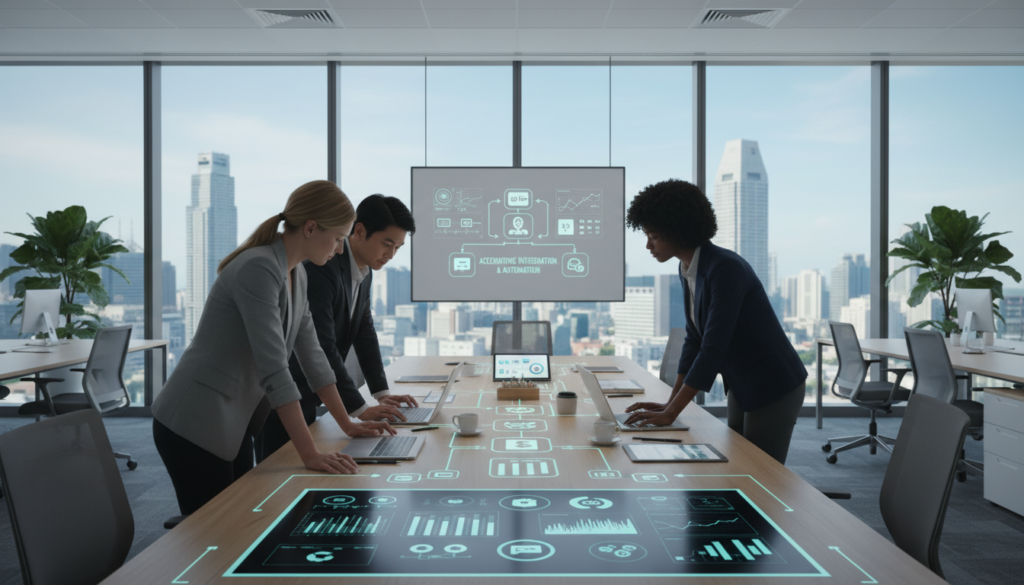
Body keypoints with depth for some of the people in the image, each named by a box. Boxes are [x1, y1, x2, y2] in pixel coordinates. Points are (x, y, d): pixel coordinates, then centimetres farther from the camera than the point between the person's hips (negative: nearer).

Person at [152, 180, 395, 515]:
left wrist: (347, 425, 11)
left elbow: (310, 352, 11)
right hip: (194, 426, -9)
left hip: (234, 424, 9)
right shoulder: (259, 270, -23)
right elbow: (274, 368, -28)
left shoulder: (296, 274, 6)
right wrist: (310, 454, -29)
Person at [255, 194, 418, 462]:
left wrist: (382, 393, 5)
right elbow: (322, 347, -29)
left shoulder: (364, 273, 4)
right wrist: (360, 409, -27)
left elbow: (365, 333, 10)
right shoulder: (321, 269, -26)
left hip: (307, 395, 9)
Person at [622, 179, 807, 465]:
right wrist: (670, 403, 2)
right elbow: (694, 340, 8)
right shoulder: (688, 270, 2)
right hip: (742, 388, 9)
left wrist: (670, 413, -27)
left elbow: (713, 348, -29)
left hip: (774, 388, -8)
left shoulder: (725, 268, -26)